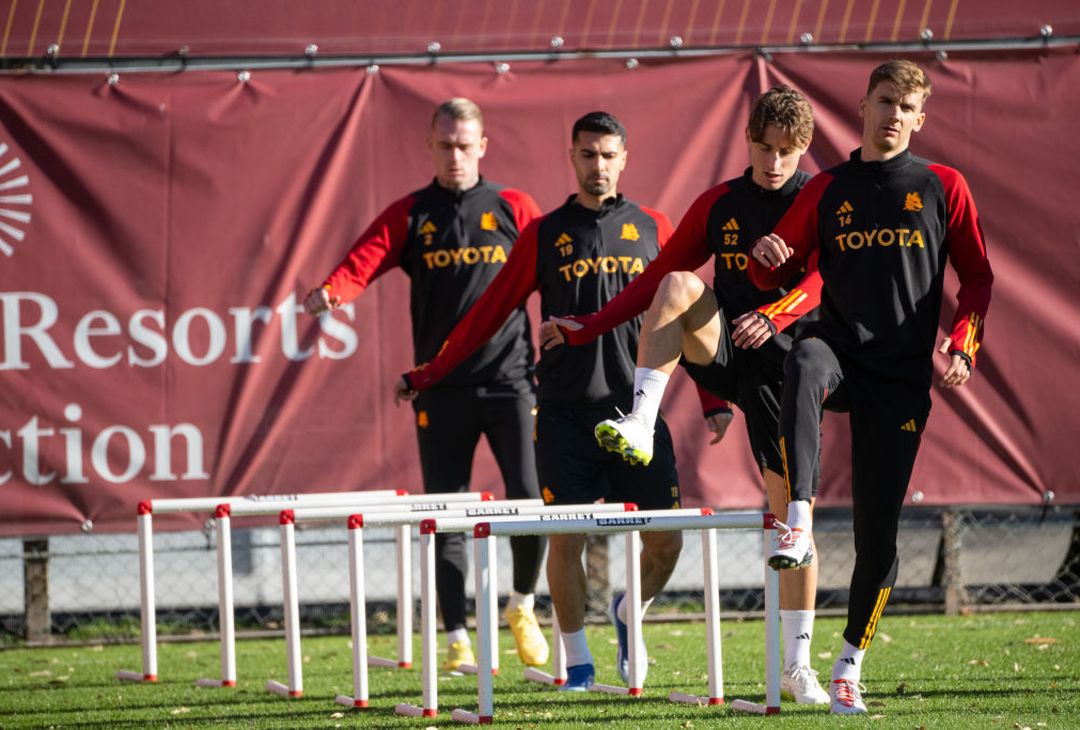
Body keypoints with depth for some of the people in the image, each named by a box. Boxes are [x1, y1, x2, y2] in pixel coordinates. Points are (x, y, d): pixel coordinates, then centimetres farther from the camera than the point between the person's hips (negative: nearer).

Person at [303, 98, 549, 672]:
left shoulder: (513, 209, 9)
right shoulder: (409, 216, 8)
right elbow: (364, 260, -6)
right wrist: (329, 291, -27)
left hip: (510, 378, -1)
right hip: (441, 385, 1)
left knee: (530, 496, -9)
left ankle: (522, 606, 17)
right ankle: (458, 639, 8)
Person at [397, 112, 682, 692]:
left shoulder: (653, 230, 9)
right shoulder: (544, 235, 7)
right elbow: (491, 312, 11)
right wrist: (428, 375, 9)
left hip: (636, 410, 1)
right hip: (566, 414, -1)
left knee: (665, 542, -3)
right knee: (565, 538, -5)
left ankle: (628, 615, 25)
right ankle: (576, 659, 10)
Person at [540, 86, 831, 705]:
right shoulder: (718, 206, 12)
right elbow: (660, 276, 18)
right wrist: (587, 329, 13)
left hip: (784, 360, -2)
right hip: (720, 351, 2)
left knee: (792, 512, -4)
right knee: (680, 286, -29)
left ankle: (798, 666, 5)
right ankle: (640, 427, -41)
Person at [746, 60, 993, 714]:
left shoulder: (943, 188, 7)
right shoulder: (829, 190, 10)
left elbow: (978, 275, 8)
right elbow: (775, 273, 13)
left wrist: (962, 348, -7)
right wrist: (767, 258, -11)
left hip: (901, 376, 0)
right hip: (840, 348, 0)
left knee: (878, 529, -1)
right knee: (805, 361, -39)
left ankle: (850, 667, 14)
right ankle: (799, 523, -44)